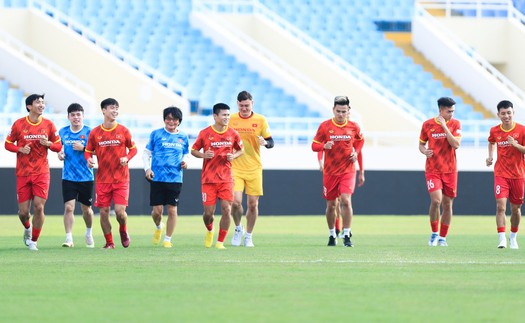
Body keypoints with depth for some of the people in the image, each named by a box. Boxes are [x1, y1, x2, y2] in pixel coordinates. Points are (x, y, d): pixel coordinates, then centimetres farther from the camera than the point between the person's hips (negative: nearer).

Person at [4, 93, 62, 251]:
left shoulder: (48, 125, 2)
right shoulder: (19, 124, -2)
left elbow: (58, 146, 8)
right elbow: (8, 144, 5)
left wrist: (48, 144, -13)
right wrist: (20, 149, -13)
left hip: (41, 173, 0)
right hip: (23, 173, 0)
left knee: (39, 207, -11)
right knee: (23, 211, -1)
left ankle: (34, 241, 7)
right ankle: (27, 228, 35)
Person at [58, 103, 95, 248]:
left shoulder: (89, 132, -4)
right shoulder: (63, 132, 4)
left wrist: (83, 148, -19)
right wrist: (60, 154, 0)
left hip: (86, 177, -1)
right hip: (68, 177, 1)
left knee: (86, 209, 12)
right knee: (68, 207, -13)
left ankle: (89, 233, 37)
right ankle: (69, 238, -12)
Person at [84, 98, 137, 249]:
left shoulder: (123, 131, 0)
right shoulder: (95, 133, 1)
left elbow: (133, 149, 9)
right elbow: (88, 151, 10)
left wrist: (127, 158, -11)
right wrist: (89, 159, -12)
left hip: (121, 178, -1)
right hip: (102, 179, 1)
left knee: (120, 211, -10)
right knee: (104, 212, -1)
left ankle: (123, 231, 23)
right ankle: (109, 242, 14)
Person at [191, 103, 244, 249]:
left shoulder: (233, 134, 2)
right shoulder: (205, 133, -4)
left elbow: (241, 150, 16)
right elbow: (193, 150, 6)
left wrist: (233, 156, -5)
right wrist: (203, 155, -14)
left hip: (226, 178, 1)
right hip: (208, 179, -1)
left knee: (226, 210, -10)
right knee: (208, 212, -1)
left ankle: (220, 242, 2)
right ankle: (209, 230, 33)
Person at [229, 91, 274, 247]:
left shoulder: (260, 120, 1)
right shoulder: (231, 120, 2)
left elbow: (271, 142, 2)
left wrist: (265, 142, -19)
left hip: (254, 168, 0)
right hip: (235, 167, 0)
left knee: (252, 204, 3)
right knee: (236, 202, -13)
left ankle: (248, 236, 20)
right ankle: (238, 228, 14)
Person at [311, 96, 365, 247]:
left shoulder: (354, 127, -1)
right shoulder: (325, 126, -4)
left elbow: (360, 141, 19)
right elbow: (314, 145, -1)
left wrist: (356, 152, 0)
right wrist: (324, 146, -22)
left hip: (347, 170, -1)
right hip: (330, 171, 1)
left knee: (346, 200, -17)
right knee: (331, 204, 8)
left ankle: (347, 235, -11)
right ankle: (332, 235, 25)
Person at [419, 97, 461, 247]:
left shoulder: (455, 124, -1)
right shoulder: (427, 125, 0)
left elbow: (456, 145, -14)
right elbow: (421, 144, 12)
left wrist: (444, 126, -18)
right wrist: (425, 151, -11)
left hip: (450, 170, 1)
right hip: (432, 170, -1)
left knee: (447, 205, 4)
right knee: (436, 201, -17)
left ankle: (442, 237, 18)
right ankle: (434, 233, 3)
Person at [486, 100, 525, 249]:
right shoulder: (494, 131, 1)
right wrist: (490, 156, 8)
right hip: (501, 174, 0)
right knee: (500, 206, -16)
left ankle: (513, 237, 30)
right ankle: (502, 239, -19)